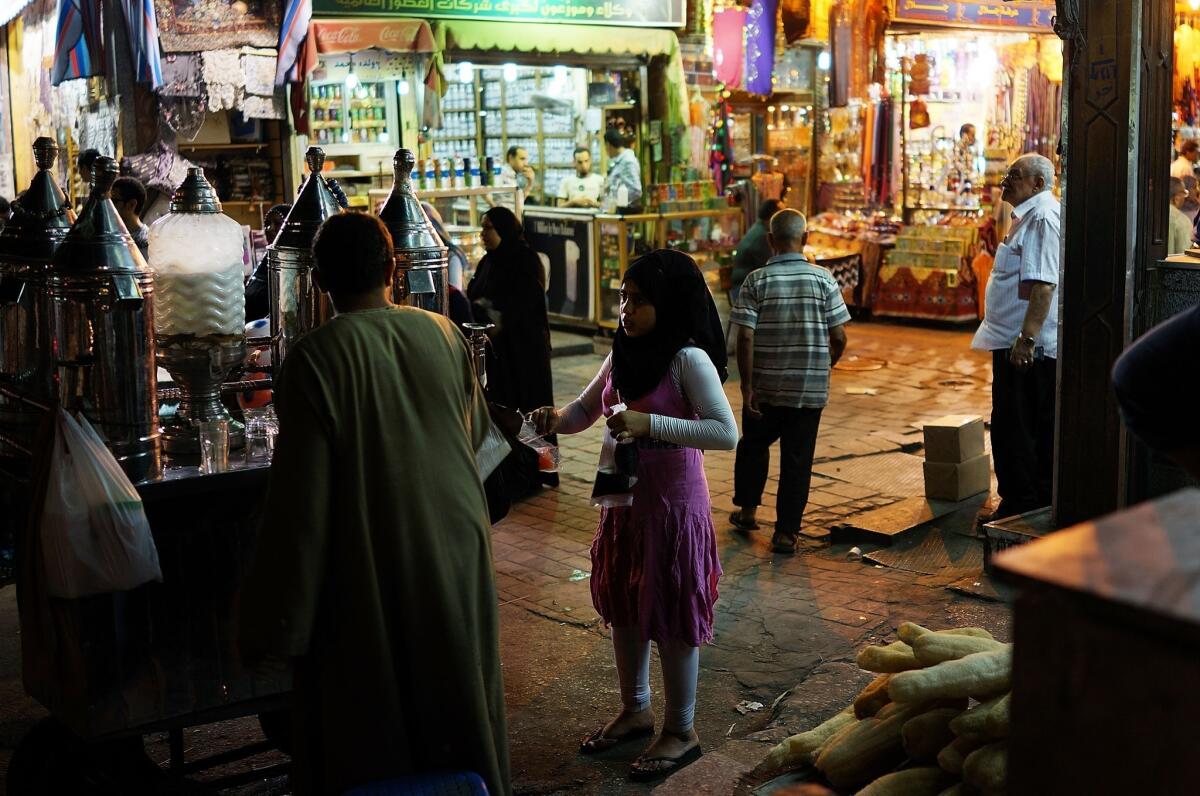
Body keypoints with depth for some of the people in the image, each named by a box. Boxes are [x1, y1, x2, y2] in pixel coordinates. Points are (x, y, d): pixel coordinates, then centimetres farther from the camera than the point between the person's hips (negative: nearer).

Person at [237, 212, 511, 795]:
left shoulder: (315, 359, -17)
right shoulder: (443, 336, -3)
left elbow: (300, 502, -19)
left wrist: (275, 628, -12)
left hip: (368, 579, -4)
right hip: (457, 558, 5)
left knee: (366, 746, 11)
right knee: (457, 707, 21)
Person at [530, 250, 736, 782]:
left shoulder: (689, 359, -18)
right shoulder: (622, 354, 4)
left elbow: (726, 432, -25)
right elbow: (586, 409, 12)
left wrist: (650, 423, -32)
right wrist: (555, 419, -10)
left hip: (674, 507, -7)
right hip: (625, 503, 7)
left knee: (673, 620, 6)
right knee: (624, 609, 18)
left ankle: (680, 732, 23)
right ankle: (635, 711, 38)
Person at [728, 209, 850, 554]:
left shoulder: (757, 280, -7)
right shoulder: (824, 279, -4)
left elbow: (745, 337, -13)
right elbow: (839, 337, -3)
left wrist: (747, 386, -7)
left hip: (765, 386, 0)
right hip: (810, 387, 0)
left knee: (754, 445, 23)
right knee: (798, 458, 7)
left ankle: (747, 509, 33)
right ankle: (786, 531, 9)